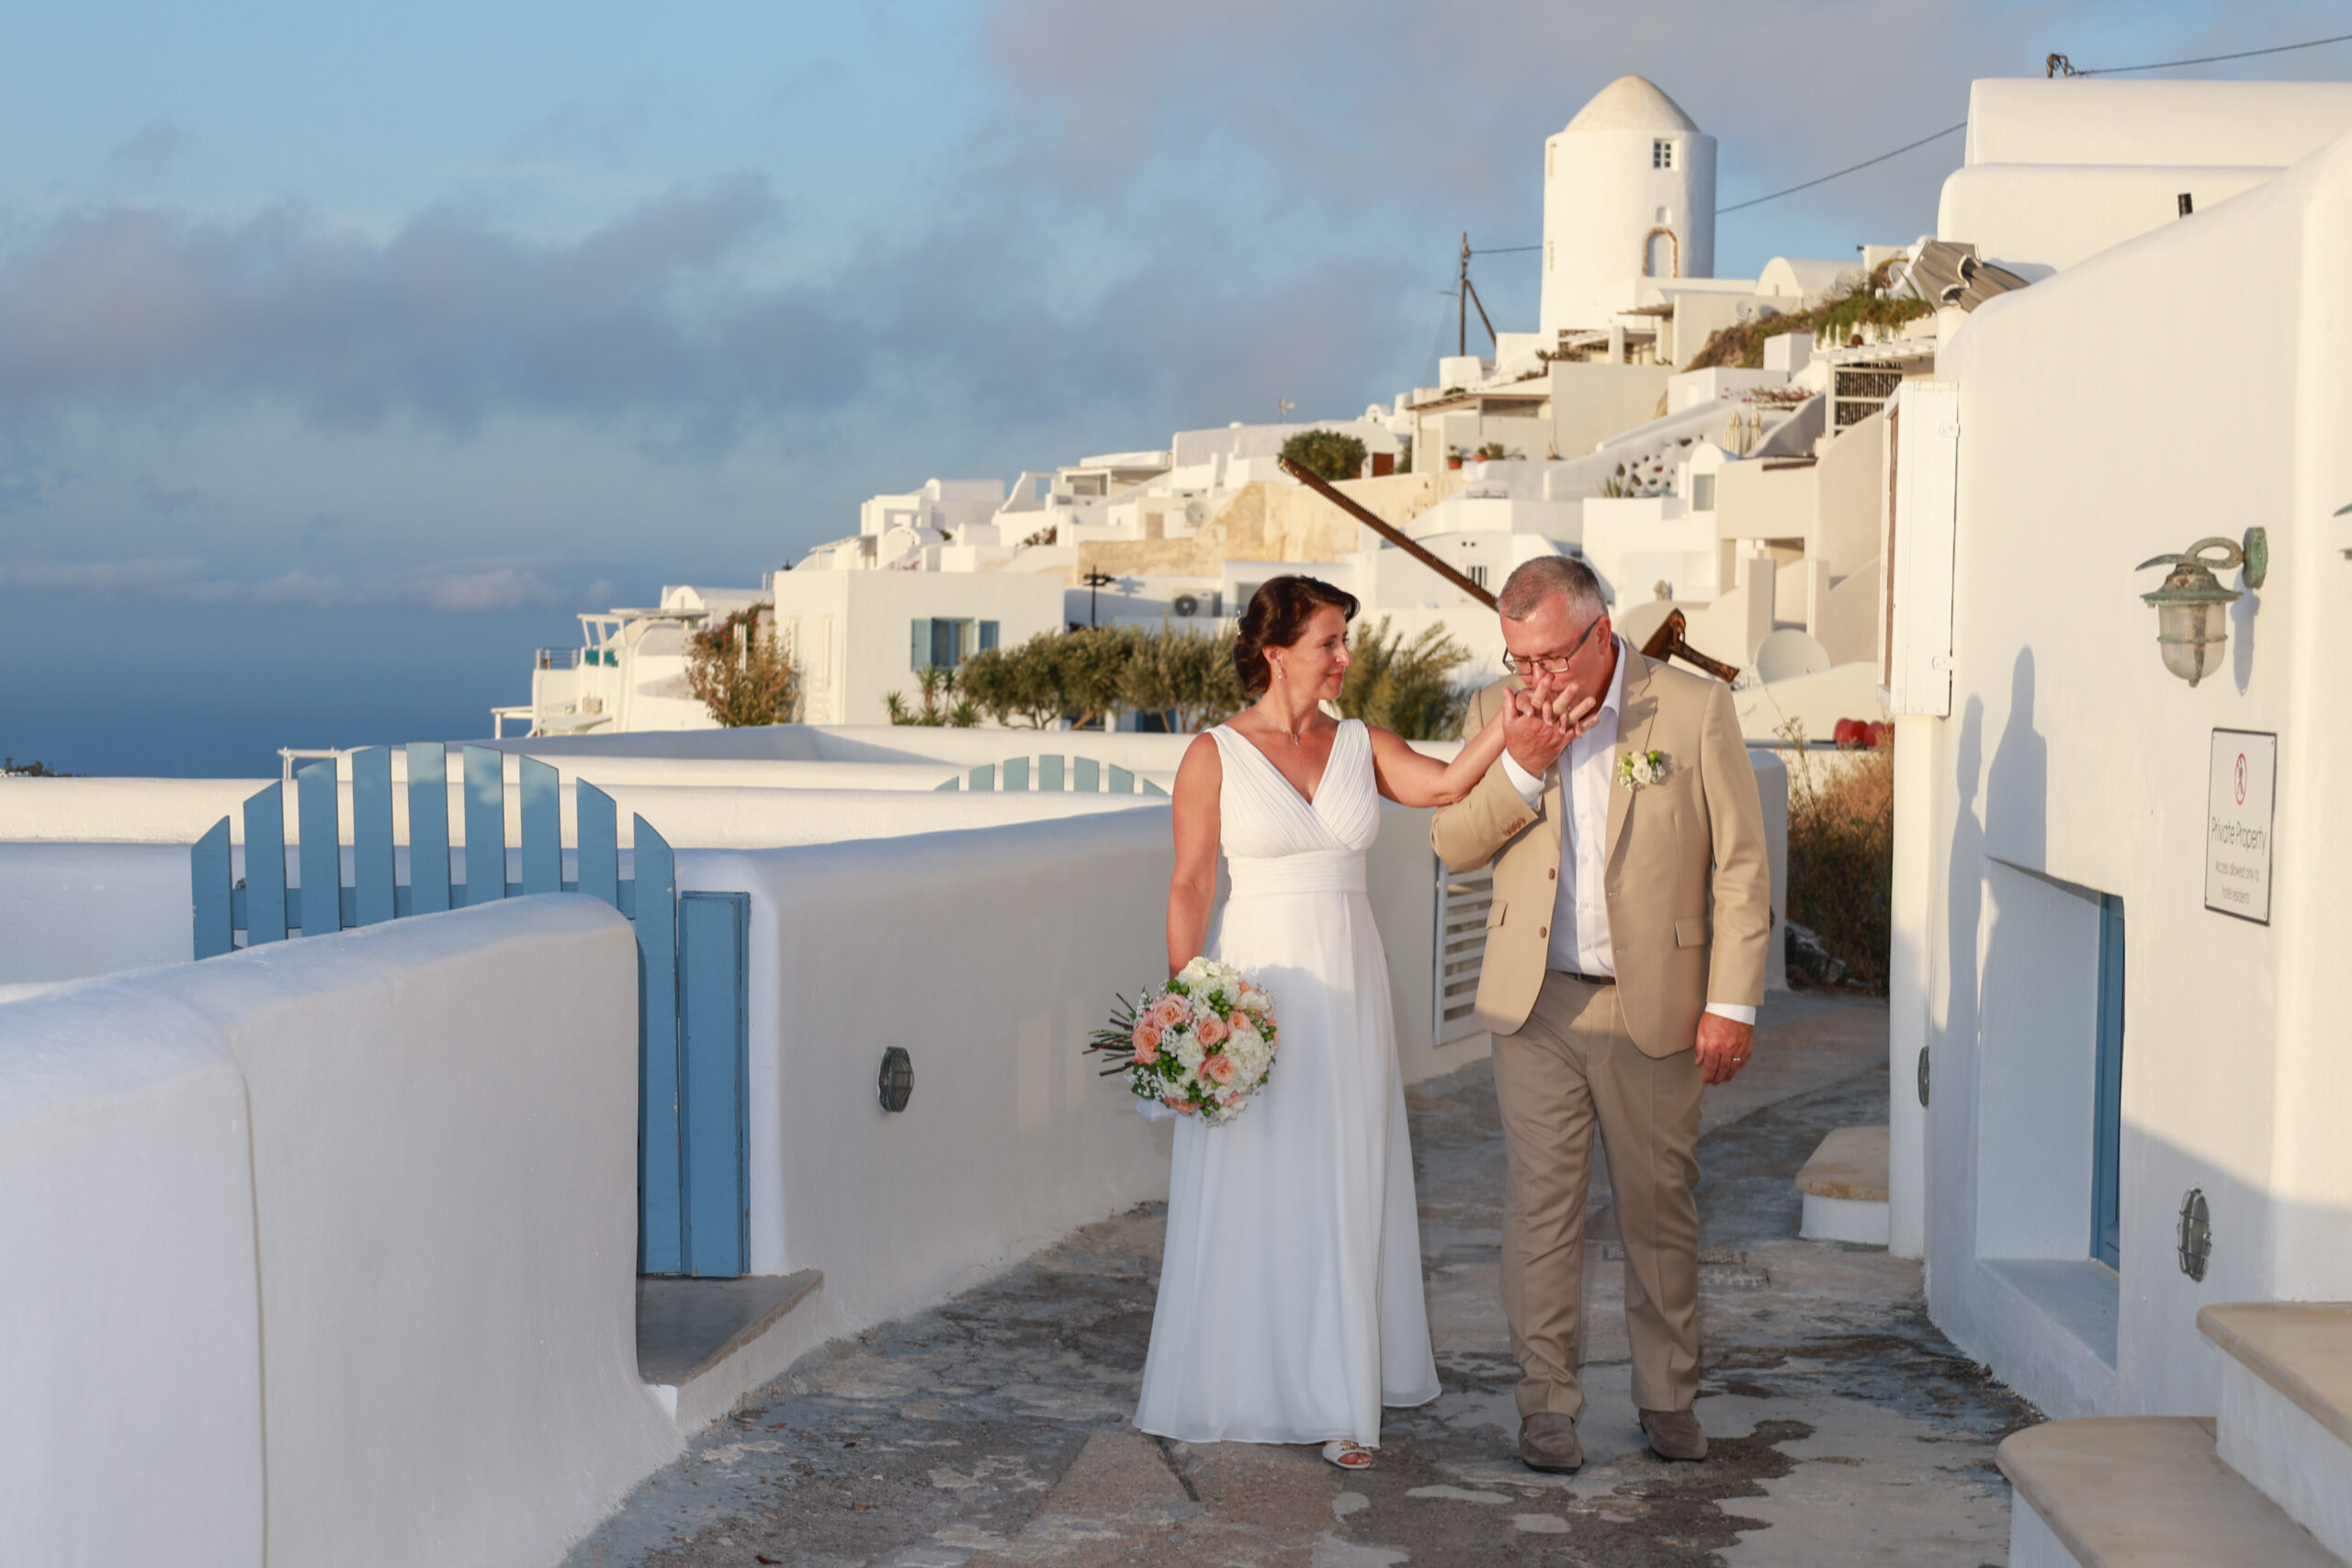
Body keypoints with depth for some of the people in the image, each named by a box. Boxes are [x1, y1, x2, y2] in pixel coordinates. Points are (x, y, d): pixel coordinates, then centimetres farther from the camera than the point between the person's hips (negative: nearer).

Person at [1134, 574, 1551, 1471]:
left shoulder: (1362, 746, 7)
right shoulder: (1215, 756, -2)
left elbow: (1445, 783, -10)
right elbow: (1188, 888, -4)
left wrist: (1509, 722, -25)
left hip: (1347, 988, 3)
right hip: (1254, 983, -3)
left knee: (1344, 1190, 5)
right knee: (1247, 1193, 2)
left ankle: (1336, 1401, 14)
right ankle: (1237, 1389, 16)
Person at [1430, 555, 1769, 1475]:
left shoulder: (1696, 710, -6)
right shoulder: (1498, 713, 3)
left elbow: (1741, 866, -4)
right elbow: (1452, 844, 2)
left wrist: (1733, 1004, -8)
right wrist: (1522, 767, -15)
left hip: (1655, 1009, -1)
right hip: (1537, 1006, 2)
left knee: (1662, 1209, 7)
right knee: (1543, 1203, 1)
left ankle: (1669, 1399, 22)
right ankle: (1547, 1406, 11)